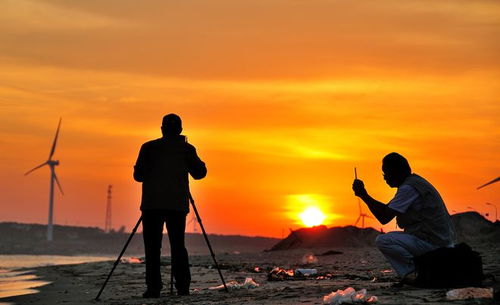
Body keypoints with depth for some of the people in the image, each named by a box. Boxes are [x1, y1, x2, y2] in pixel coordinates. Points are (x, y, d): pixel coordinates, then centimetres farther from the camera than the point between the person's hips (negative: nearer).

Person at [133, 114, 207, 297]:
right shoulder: (187, 149, 4)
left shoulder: (149, 147, 2)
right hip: (178, 205, 1)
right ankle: (182, 287, 1)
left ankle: (153, 288, -6)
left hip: (152, 204, -1)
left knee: (152, 247, 0)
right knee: (178, 245, 8)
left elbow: (138, 175, 2)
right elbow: (200, 173, 12)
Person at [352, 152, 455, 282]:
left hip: (433, 244, -10)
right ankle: (409, 274, 3)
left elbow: (384, 218, -19)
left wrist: (364, 195, -13)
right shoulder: (415, 182, 15)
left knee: (382, 241, -13)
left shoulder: (408, 188, -16)